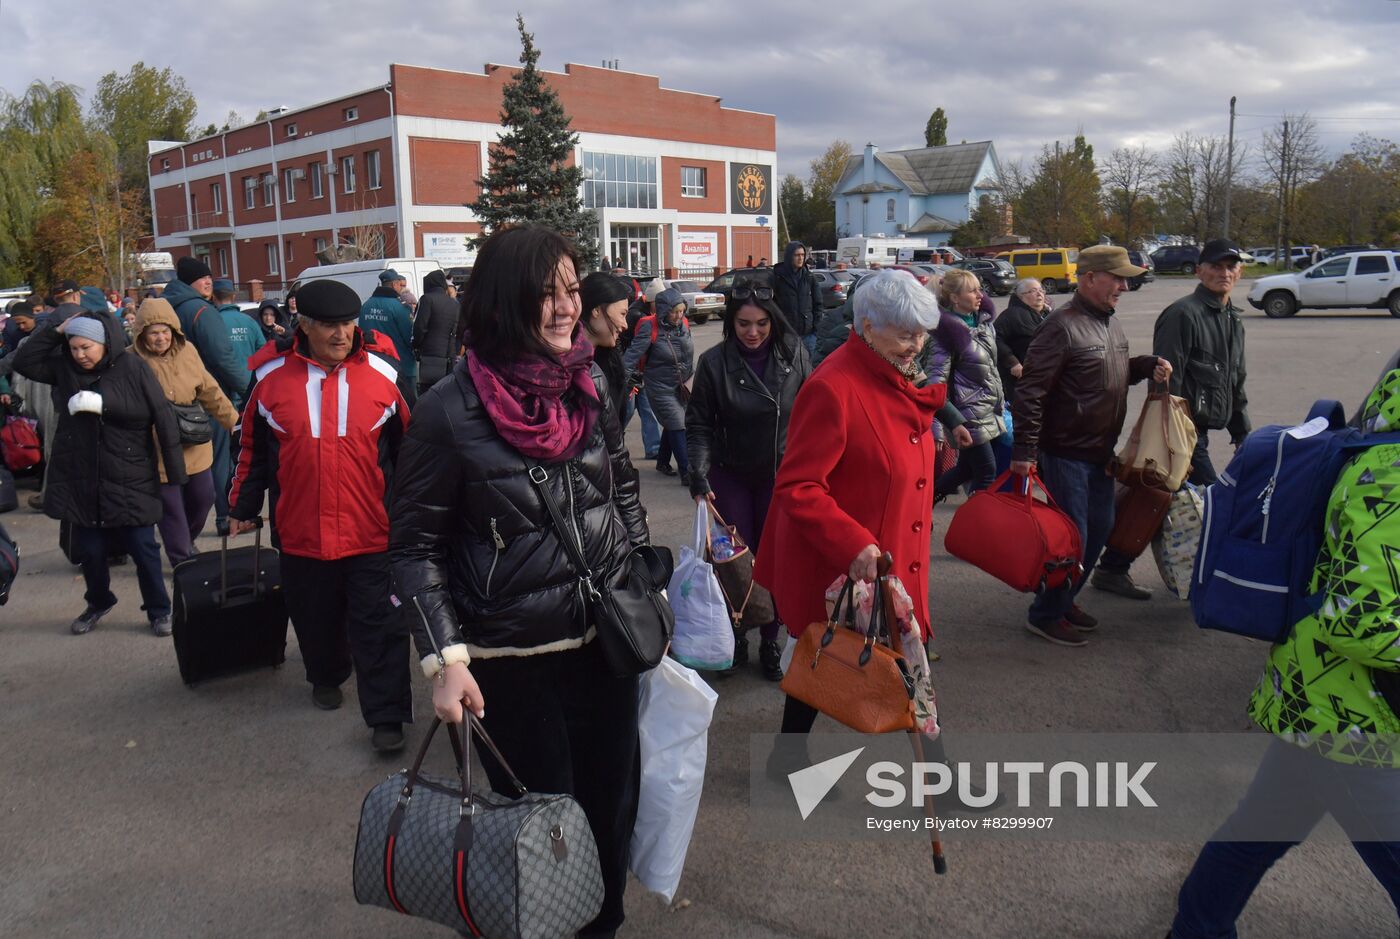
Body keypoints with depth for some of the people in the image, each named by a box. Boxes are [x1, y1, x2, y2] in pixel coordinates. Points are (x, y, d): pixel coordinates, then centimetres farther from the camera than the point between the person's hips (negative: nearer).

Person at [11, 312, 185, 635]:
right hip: (81, 479, 4)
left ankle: (159, 610, 19)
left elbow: (162, 417, -12)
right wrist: (55, 331, -6)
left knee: (143, 548, 4)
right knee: (89, 549, 13)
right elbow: (24, 362, 1)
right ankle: (98, 603, 36)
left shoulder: (133, 369, -10)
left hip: (129, 480, -4)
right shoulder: (64, 367, 4)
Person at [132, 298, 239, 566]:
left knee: (203, 498, 17)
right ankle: (183, 561, 21)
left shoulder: (187, 351, -1)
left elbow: (210, 391, 5)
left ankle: (186, 541, 44)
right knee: (171, 509, 5)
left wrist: (235, 423, 4)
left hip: (195, 446, 4)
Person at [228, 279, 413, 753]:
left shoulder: (379, 376, -2)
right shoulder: (272, 377, -1)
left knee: (379, 627, -2)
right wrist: (243, 506, 15)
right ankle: (327, 677, 44)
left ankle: (386, 715, 6)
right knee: (316, 620, 18)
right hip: (301, 533, 2)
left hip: (371, 534, -2)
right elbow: (254, 449, 11)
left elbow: (407, 450, 7)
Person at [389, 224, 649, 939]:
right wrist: (445, 660, -17)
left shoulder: (588, 387, 1)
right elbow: (415, 545, -10)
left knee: (613, 802, 18)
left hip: (607, 640, 5)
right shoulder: (450, 411, -14)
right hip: (514, 661, -5)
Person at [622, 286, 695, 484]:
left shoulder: (683, 324, -2)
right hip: (660, 388, -6)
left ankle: (662, 462, 38)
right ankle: (687, 473, -3)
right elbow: (633, 355, -22)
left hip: (680, 386, 6)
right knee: (678, 427, -8)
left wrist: (691, 372, 18)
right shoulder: (650, 328, -19)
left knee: (671, 425, 18)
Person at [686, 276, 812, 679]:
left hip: (781, 474, 1)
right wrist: (699, 477, -17)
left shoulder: (794, 354, -7)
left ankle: (770, 642, 21)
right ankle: (735, 638, 23)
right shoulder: (714, 362, -11)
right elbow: (698, 425, -7)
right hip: (730, 475, -1)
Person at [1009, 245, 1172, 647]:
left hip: (1100, 452, 9)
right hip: (1065, 453, -9)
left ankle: (1065, 600, 33)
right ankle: (1045, 615, 14)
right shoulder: (1062, 326, -19)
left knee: (1099, 529, 17)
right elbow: (1030, 393, -22)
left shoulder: (1110, 323, 11)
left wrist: (1149, 365, 5)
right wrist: (1024, 451, -25)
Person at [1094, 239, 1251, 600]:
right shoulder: (1183, 314, -12)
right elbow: (1168, 380, -18)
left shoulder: (1234, 320, 18)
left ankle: (1113, 569, 19)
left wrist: (1242, 432, 25)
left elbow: (1236, 383, 27)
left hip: (1198, 431, 8)